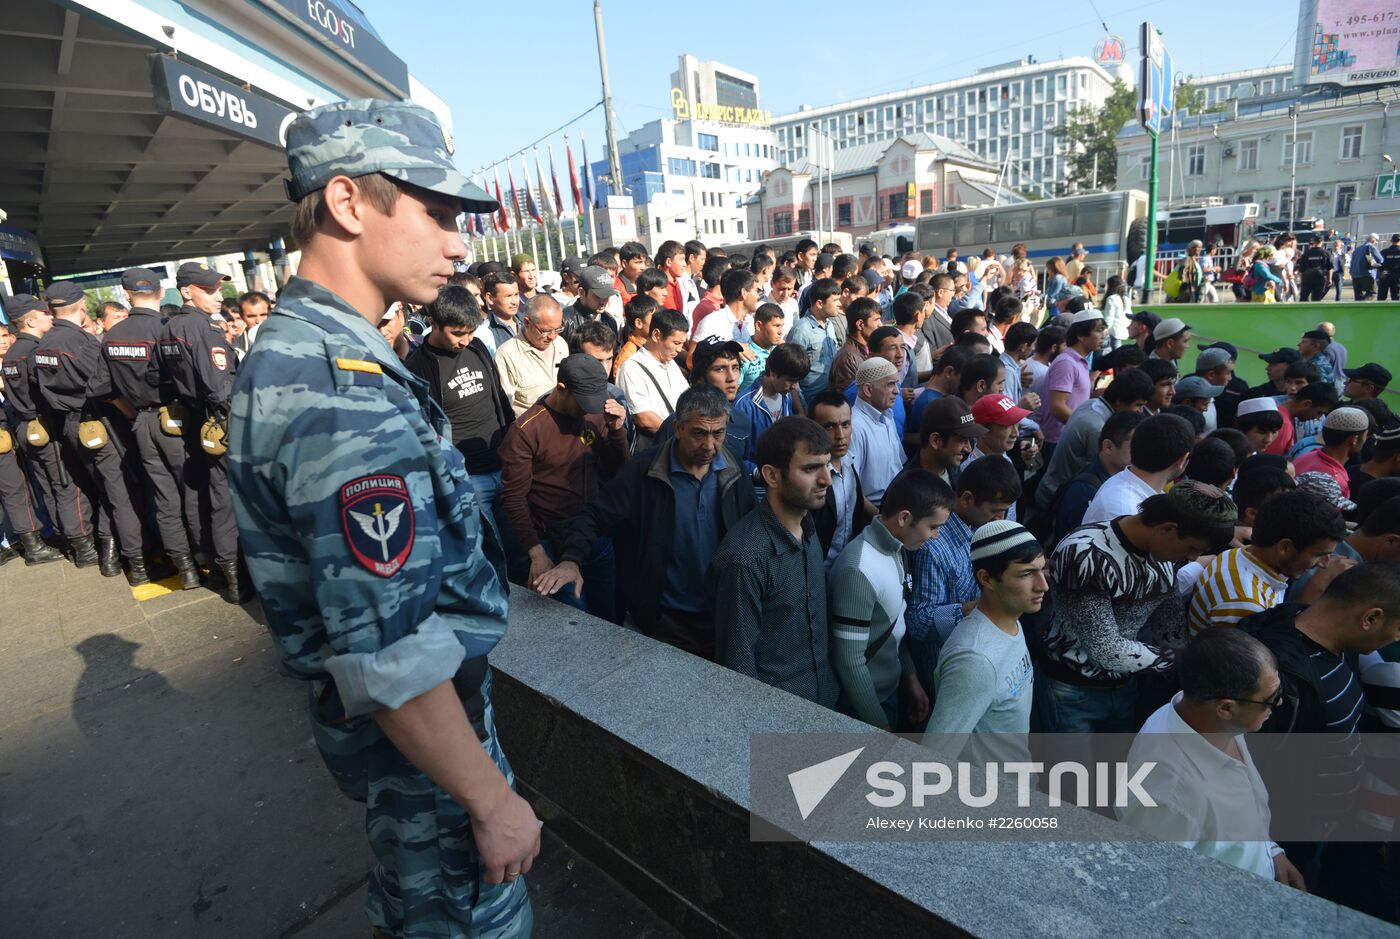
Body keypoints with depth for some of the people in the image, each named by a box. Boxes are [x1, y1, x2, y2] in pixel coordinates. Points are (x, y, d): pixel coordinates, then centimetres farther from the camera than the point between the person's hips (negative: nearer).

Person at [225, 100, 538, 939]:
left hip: (372, 716, 9)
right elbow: (391, 663, -32)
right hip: (415, 734, -9)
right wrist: (493, 800, -20)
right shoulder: (344, 394, -31)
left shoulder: (291, 348, 3)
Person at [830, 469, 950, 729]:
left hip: (890, 689, 8)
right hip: (862, 702, -8)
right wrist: (879, 726, -17)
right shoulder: (859, 570, -30)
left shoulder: (895, 549, -2)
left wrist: (910, 677, 9)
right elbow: (849, 662, -25)